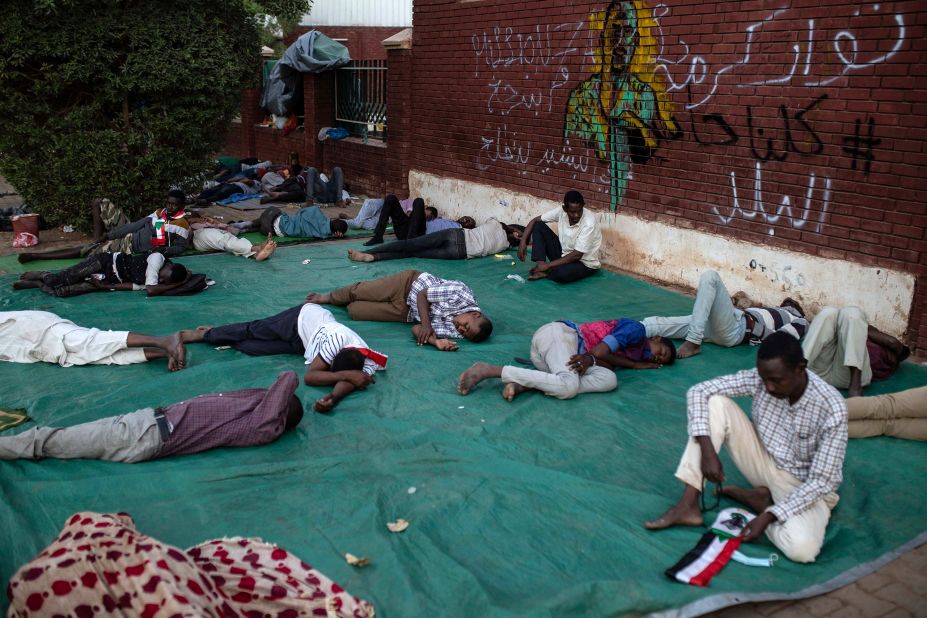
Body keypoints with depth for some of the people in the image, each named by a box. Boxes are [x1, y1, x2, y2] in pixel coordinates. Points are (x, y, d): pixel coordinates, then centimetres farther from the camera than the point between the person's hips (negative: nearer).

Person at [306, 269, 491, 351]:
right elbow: (421, 294, -21)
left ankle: (326, 300, 36)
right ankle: (327, 297, 45)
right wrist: (426, 323, -35)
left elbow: (417, 330, -23)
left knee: (354, 311, 2)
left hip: (406, 313, 2)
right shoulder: (461, 295, -32)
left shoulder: (454, 332, -24)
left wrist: (437, 341, -41)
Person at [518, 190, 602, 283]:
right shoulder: (561, 212, -13)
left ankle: (546, 272, -5)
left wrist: (548, 265, -25)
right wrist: (523, 242, -17)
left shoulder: (589, 223, -29)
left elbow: (576, 255, -27)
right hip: (564, 253, 6)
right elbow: (535, 221, -3)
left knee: (562, 273, -40)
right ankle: (540, 267, -15)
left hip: (584, 263, -6)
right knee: (538, 226, -7)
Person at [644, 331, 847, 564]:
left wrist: (768, 516, -30)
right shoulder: (759, 379, -17)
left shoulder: (831, 408, -27)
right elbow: (698, 392, -16)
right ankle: (688, 506, -19)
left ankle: (762, 500, -2)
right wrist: (707, 451, -27)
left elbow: (822, 481, -24)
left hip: (805, 486, -3)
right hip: (765, 463, 4)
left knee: (802, 549, -36)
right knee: (715, 403, -20)